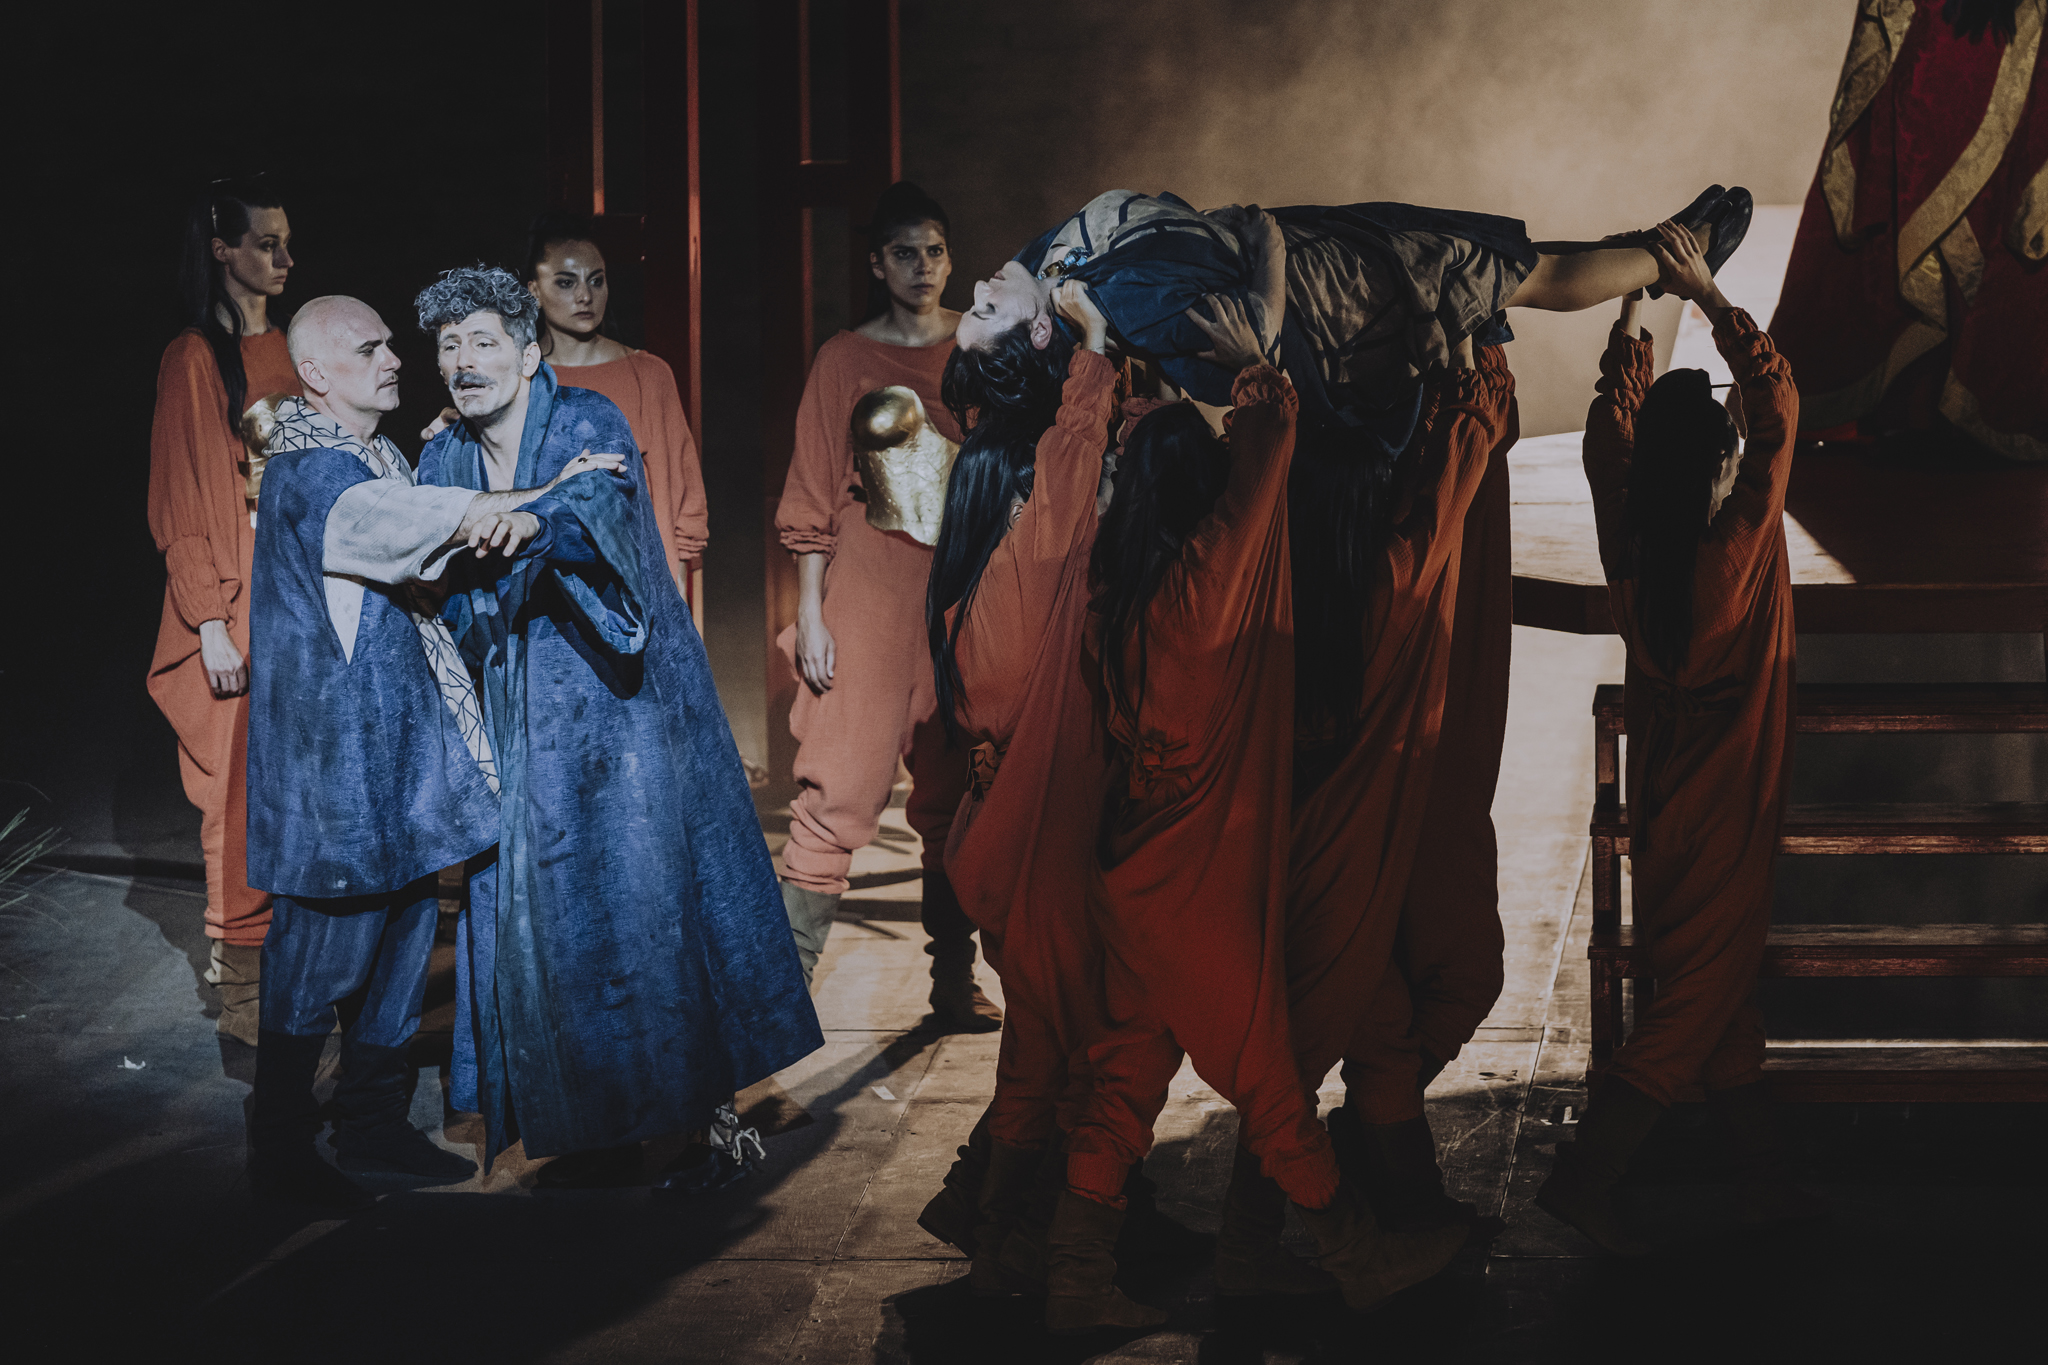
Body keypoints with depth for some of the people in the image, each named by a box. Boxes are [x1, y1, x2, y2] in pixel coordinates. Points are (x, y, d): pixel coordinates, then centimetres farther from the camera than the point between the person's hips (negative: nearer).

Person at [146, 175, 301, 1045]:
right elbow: (181, 506, -7)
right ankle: (240, 991, 4)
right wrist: (212, 625, -12)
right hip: (242, 595, -5)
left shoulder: (293, 350, 12)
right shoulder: (196, 359, -4)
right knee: (247, 790, -3)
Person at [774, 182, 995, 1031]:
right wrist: (810, 615, -4)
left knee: (955, 801, 8)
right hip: (867, 604, -3)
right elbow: (812, 497, 3)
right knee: (837, 794, -9)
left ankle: (955, 987, 17)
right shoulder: (844, 361, 4)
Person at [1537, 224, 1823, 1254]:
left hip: (1661, 809, 7)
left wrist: (1635, 311, 11)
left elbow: (1609, 432, 8)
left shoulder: (1631, 550, -8)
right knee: (1704, 995, 1)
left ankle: (1764, 1178, 24)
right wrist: (1707, 295, -7)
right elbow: (1777, 400, -12)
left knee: (1720, 987, 15)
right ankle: (1585, 1175, -1)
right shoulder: (1742, 544, -21)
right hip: (1728, 810, -7)